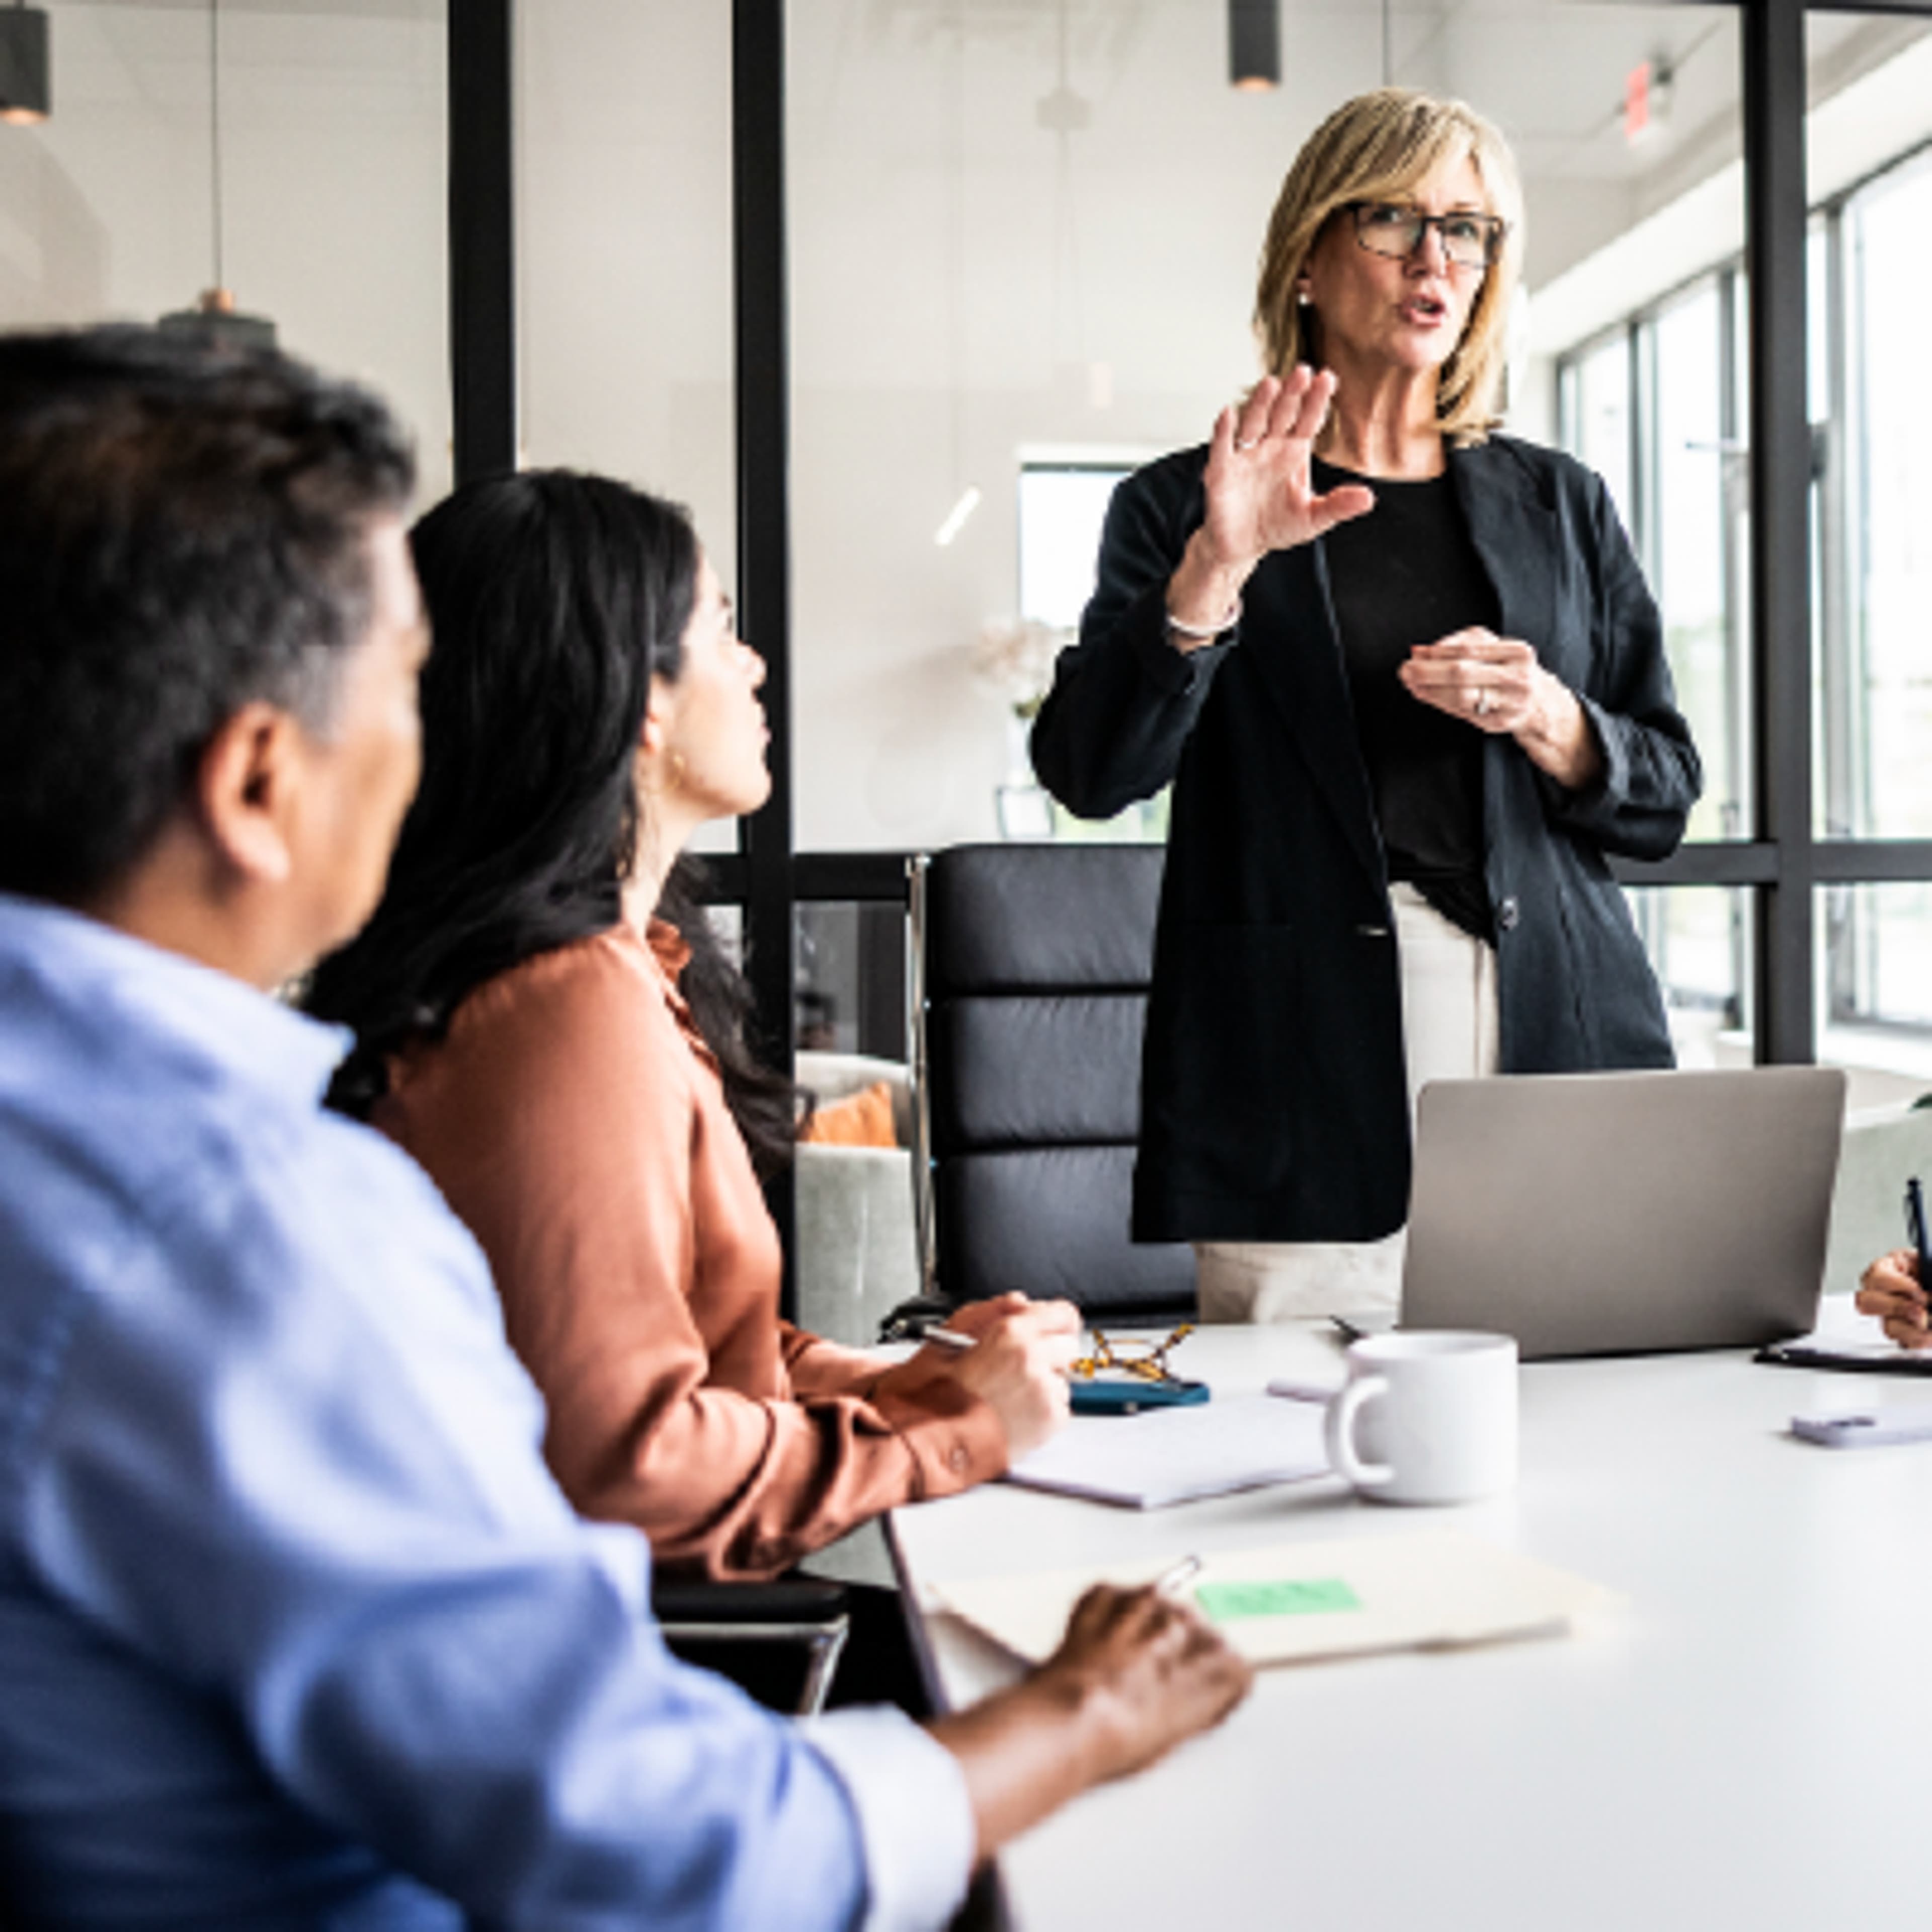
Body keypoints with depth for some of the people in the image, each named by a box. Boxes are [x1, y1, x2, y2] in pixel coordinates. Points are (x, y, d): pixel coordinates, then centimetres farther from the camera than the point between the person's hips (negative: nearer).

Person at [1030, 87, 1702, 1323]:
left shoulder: (1560, 505, 17)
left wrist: (1548, 722, -6)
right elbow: (1089, 772, -6)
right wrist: (1219, 565, -18)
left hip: (1558, 1041, 3)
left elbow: (1663, 802, 15)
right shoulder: (1186, 507, 7)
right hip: (1307, 1065, -2)